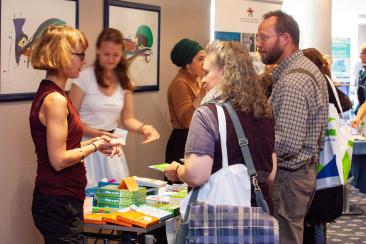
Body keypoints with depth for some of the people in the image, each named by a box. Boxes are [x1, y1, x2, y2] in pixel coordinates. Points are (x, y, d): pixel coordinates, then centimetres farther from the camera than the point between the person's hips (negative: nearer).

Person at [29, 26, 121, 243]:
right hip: (59, 205, -10)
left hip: (58, 201, 10)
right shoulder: (54, 99, -19)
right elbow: (59, 160, -21)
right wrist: (95, 146, -9)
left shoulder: (49, 93, 11)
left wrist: (95, 142, 7)